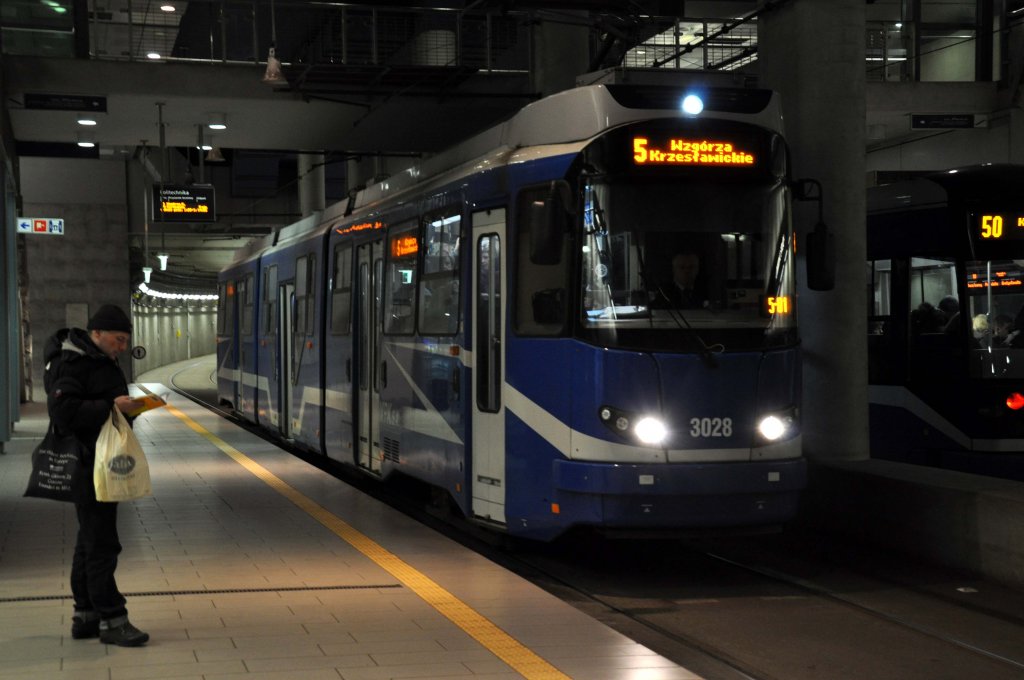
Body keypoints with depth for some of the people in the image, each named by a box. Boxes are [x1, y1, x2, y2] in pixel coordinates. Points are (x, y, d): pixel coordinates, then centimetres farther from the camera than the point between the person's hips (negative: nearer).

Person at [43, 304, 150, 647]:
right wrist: (112, 406, -27)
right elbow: (63, 412, -26)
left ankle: (85, 616, 23)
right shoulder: (69, 364, -15)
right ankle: (111, 620, -3)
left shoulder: (98, 361, 15)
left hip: (101, 464, 11)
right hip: (86, 466, -11)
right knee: (101, 544, -8)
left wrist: (127, 406, 6)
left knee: (90, 541, 15)